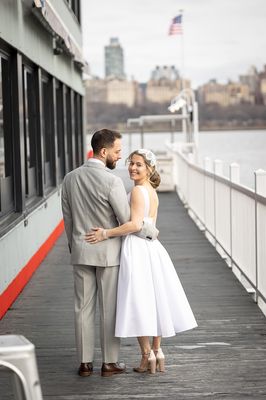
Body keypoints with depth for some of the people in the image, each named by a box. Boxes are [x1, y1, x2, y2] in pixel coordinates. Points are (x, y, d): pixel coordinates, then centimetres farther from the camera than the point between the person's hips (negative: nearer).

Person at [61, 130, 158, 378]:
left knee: (83, 307, 9)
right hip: (108, 252, -5)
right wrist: (152, 232, 3)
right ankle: (109, 362, 12)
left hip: (80, 252, 5)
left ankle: (85, 362, 13)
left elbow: (67, 218, 10)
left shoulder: (70, 179, 2)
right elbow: (127, 221, -13)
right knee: (109, 308, 5)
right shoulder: (111, 181, -17)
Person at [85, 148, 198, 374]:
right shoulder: (153, 192, 14)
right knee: (152, 300, 13)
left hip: (137, 250, -9)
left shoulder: (138, 191, -13)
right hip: (151, 247, 9)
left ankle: (147, 355, 1)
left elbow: (135, 224, -22)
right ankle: (157, 352, 18)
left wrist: (105, 234, -19)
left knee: (138, 302, -2)